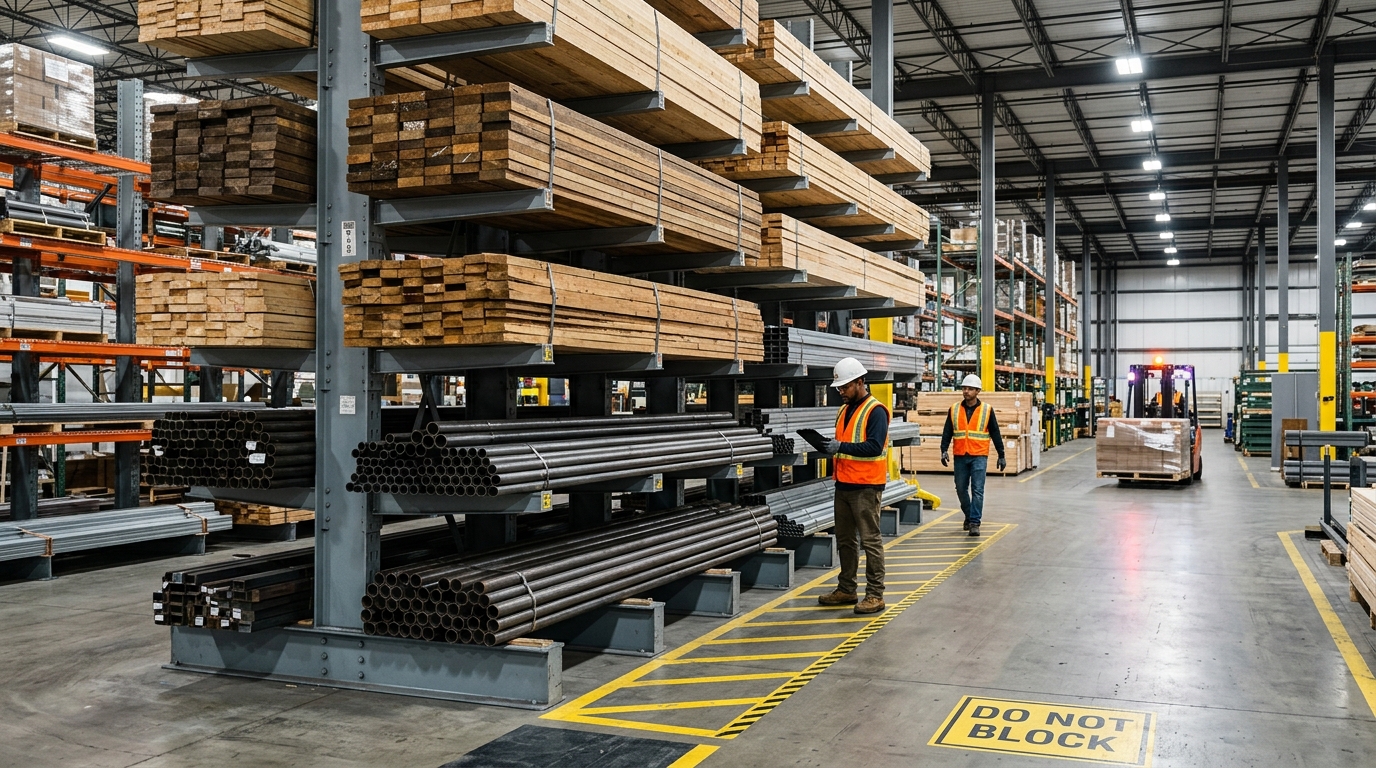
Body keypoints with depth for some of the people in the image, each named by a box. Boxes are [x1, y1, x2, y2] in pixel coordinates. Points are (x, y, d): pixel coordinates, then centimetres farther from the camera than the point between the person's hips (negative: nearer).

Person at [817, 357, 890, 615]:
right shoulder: (844, 410, 15)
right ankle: (846, 589, 24)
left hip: (866, 486, -9)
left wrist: (841, 446, -25)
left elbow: (874, 447, -21)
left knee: (870, 540, -4)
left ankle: (875, 594, 1)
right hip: (843, 484, 9)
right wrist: (830, 447, 1)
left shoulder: (875, 411, -11)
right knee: (845, 540, 14)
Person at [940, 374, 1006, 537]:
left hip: (979, 456, -3)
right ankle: (969, 516, 31)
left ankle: (974, 522, -5)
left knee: (977, 490, -8)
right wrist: (944, 450, -8)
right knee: (961, 489, 11)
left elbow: (995, 434, 4)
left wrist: (1001, 455, 4)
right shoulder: (954, 410, 5)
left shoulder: (987, 410, 0)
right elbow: (947, 432, 5)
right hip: (960, 456, 3)